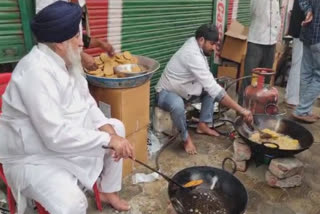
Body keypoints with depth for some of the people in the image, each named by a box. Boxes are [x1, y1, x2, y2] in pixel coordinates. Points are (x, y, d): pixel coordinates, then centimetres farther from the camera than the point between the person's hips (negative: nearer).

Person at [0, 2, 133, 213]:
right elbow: (56, 135, -35)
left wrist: (107, 129, -13)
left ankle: (108, 191, 26)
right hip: (33, 157, -9)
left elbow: (86, 101, 4)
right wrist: (108, 140, -29)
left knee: (116, 127, 12)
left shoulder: (65, 61, 0)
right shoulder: (37, 71, -30)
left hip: (66, 137, 9)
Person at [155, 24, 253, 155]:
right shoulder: (193, 55, -31)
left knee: (211, 88, 4)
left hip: (181, 89, 9)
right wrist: (241, 110, -34)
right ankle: (186, 138, -13)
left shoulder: (194, 43, -3)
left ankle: (203, 125, 9)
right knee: (177, 104, -40)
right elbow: (213, 88, -36)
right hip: (165, 93, -9)